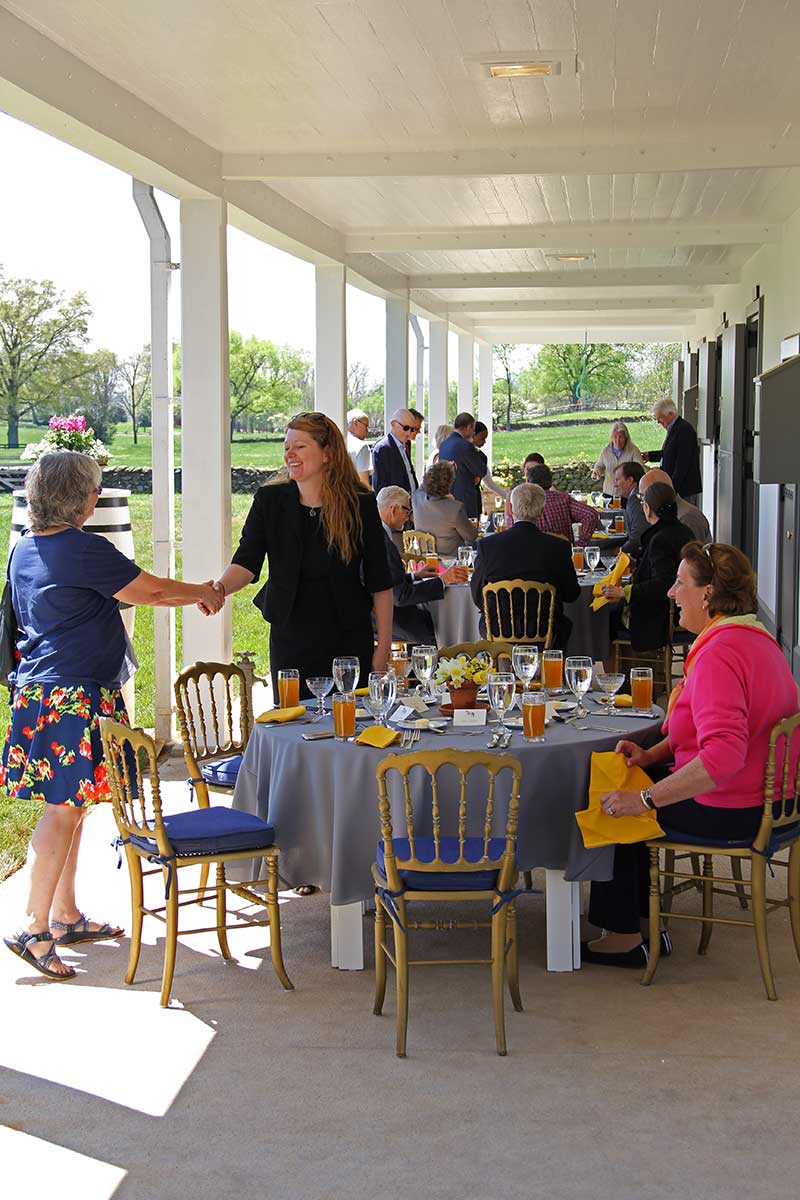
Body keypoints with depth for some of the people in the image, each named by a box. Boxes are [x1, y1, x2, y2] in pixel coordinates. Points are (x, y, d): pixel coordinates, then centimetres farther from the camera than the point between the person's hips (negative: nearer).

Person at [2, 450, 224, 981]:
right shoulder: (84, 550, -16)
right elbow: (153, 590, -10)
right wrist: (204, 593, 7)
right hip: (76, 695, -9)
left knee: (70, 806, 16)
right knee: (65, 809, -5)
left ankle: (66, 915, 24)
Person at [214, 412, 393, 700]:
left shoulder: (359, 504, -5)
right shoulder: (270, 500, -1)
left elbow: (380, 583, -2)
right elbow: (246, 562, -10)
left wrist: (383, 647, -4)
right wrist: (220, 588, -32)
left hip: (349, 640, -1)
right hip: (290, 640, 1)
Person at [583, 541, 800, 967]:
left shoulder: (719, 653, -26)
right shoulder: (756, 637, 8)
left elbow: (723, 756, -36)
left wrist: (644, 799, -31)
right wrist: (653, 754, 6)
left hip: (727, 811, -10)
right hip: (762, 799, 10)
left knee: (609, 803, 6)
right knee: (626, 779, 21)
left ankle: (624, 936, 17)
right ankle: (642, 919, 23)